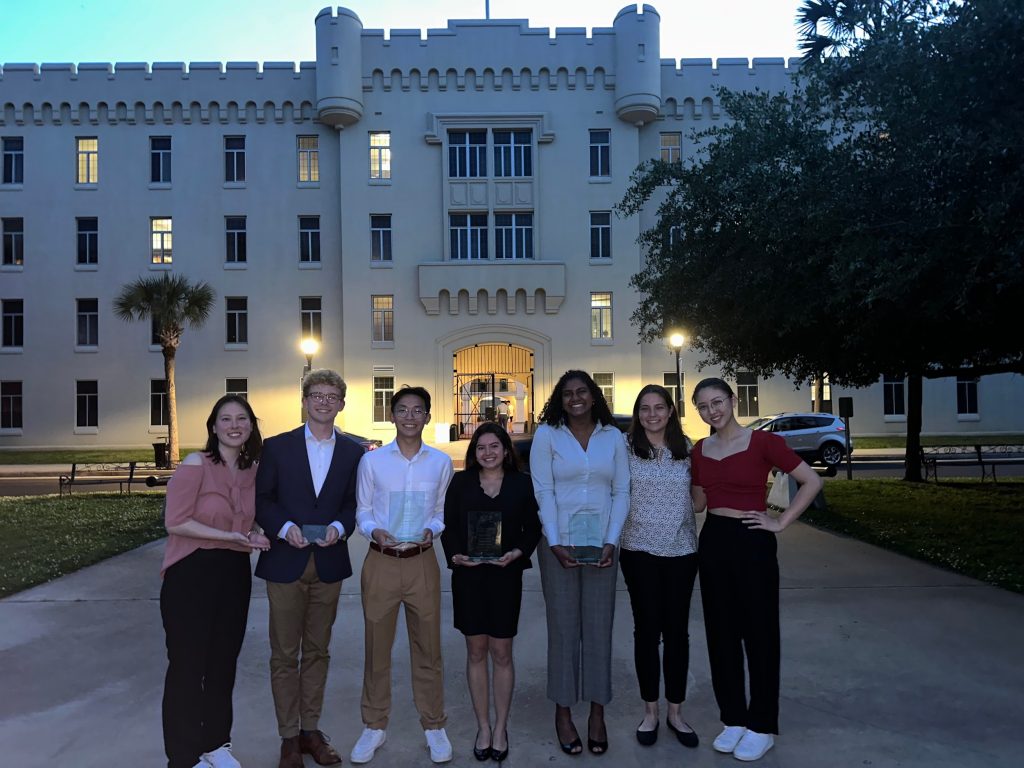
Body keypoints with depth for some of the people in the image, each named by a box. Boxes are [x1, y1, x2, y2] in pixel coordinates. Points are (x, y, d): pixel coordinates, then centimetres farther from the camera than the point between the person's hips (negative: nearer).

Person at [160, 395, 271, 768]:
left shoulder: (253, 470, 3)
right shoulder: (195, 464, -14)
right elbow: (176, 522, -17)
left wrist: (254, 534, -4)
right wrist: (230, 537, -21)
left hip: (234, 575, 6)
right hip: (191, 574, -5)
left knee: (223, 662, 17)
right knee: (188, 665, 7)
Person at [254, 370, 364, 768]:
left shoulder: (353, 452, 4)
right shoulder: (277, 447, 0)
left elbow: (354, 503, 6)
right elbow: (261, 499, 0)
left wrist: (339, 527, -13)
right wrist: (285, 527, -16)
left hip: (328, 564, 2)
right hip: (285, 563, -2)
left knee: (318, 652, 13)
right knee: (284, 655, 7)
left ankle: (311, 730, 27)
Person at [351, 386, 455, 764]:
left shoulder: (441, 462, 1)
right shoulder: (372, 460, -2)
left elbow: (442, 512, 7)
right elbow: (362, 512, 3)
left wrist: (431, 531, -12)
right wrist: (375, 532, -16)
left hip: (422, 563, 0)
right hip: (381, 563, 0)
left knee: (428, 647, 9)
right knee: (376, 648, 11)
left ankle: (434, 726, 26)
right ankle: (374, 726, 29)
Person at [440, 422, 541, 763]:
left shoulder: (521, 483, 2)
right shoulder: (460, 482, 4)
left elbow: (533, 527, 3)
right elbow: (448, 526, 4)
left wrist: (518, 552, -14)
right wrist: (455, 554, -13)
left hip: (506, 576, -1)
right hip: (468, 575, 1)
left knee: (501, 653, 7)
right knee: (476, 652, 9)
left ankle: (500, 726, 23)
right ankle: (483, 726, 24)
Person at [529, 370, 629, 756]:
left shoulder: (613, 436, 5)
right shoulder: (546, 434, -1)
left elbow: (621, 492, 4)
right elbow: (543, 492, -5)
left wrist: (611, 542, -6)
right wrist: (555, 543, -12)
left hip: (602, 544, 2)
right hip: (559, 542, -2)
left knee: (599, 627, 7)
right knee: (563, 627, 5)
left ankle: (597, 713, 21)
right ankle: (563, 712, 19)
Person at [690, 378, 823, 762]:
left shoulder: (762, 441, -9)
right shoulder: (699, 451, 6)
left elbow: (812, 481, -7)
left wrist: (780, 522, -9)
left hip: (752, 542, -5)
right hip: (712, 542, 5)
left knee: (758, 632, 6)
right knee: (721, 632, 12)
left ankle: (761, 725, 22)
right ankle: (733, 718, 27)